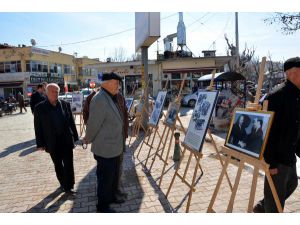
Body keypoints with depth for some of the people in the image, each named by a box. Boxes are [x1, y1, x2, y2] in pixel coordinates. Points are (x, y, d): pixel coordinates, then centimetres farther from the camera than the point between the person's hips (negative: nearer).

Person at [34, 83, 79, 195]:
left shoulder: (65, 104, -2)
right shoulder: (40, 108, -5)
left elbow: (71, 122, 3)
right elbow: (38, 127, -3)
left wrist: (75, 137, 3)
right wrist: (40, 144, -4)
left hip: (66, 140, 0)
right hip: (52, 142, 0)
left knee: (68, 164, 2)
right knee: (58, 165, 16)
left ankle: (68, 186, 15)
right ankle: (63, 184, 35)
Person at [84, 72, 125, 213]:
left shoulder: (111, 98, 8)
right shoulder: (100, 100, -24)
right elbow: (93, 124, -19)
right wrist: (88, 139, -4)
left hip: (114, 147, 9)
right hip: (105, 149, -9)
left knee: (114, 175, 23)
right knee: (105, 178, 8)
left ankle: (111, 197, 43)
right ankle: (102, 206, 27)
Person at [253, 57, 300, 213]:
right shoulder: (276, 97, -21)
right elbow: (268, 132, -23)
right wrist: (270, 162, -23)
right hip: (278, 158, -10)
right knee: (275, 196, 5)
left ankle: (261, 207, 44)